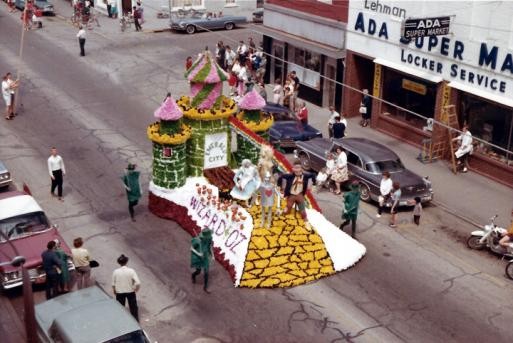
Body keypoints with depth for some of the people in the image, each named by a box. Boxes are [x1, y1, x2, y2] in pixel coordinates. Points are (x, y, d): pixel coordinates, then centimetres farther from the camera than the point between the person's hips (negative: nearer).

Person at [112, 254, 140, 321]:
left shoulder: (116, 272, -15)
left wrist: (114, 291, 13)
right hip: (130, 291, 0)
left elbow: (113, 284, -6)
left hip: (119, 293, 1)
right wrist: (136, 289, -2)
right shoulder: (131, 271, -18)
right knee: (133, 307, 18)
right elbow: (138, 282, -22)